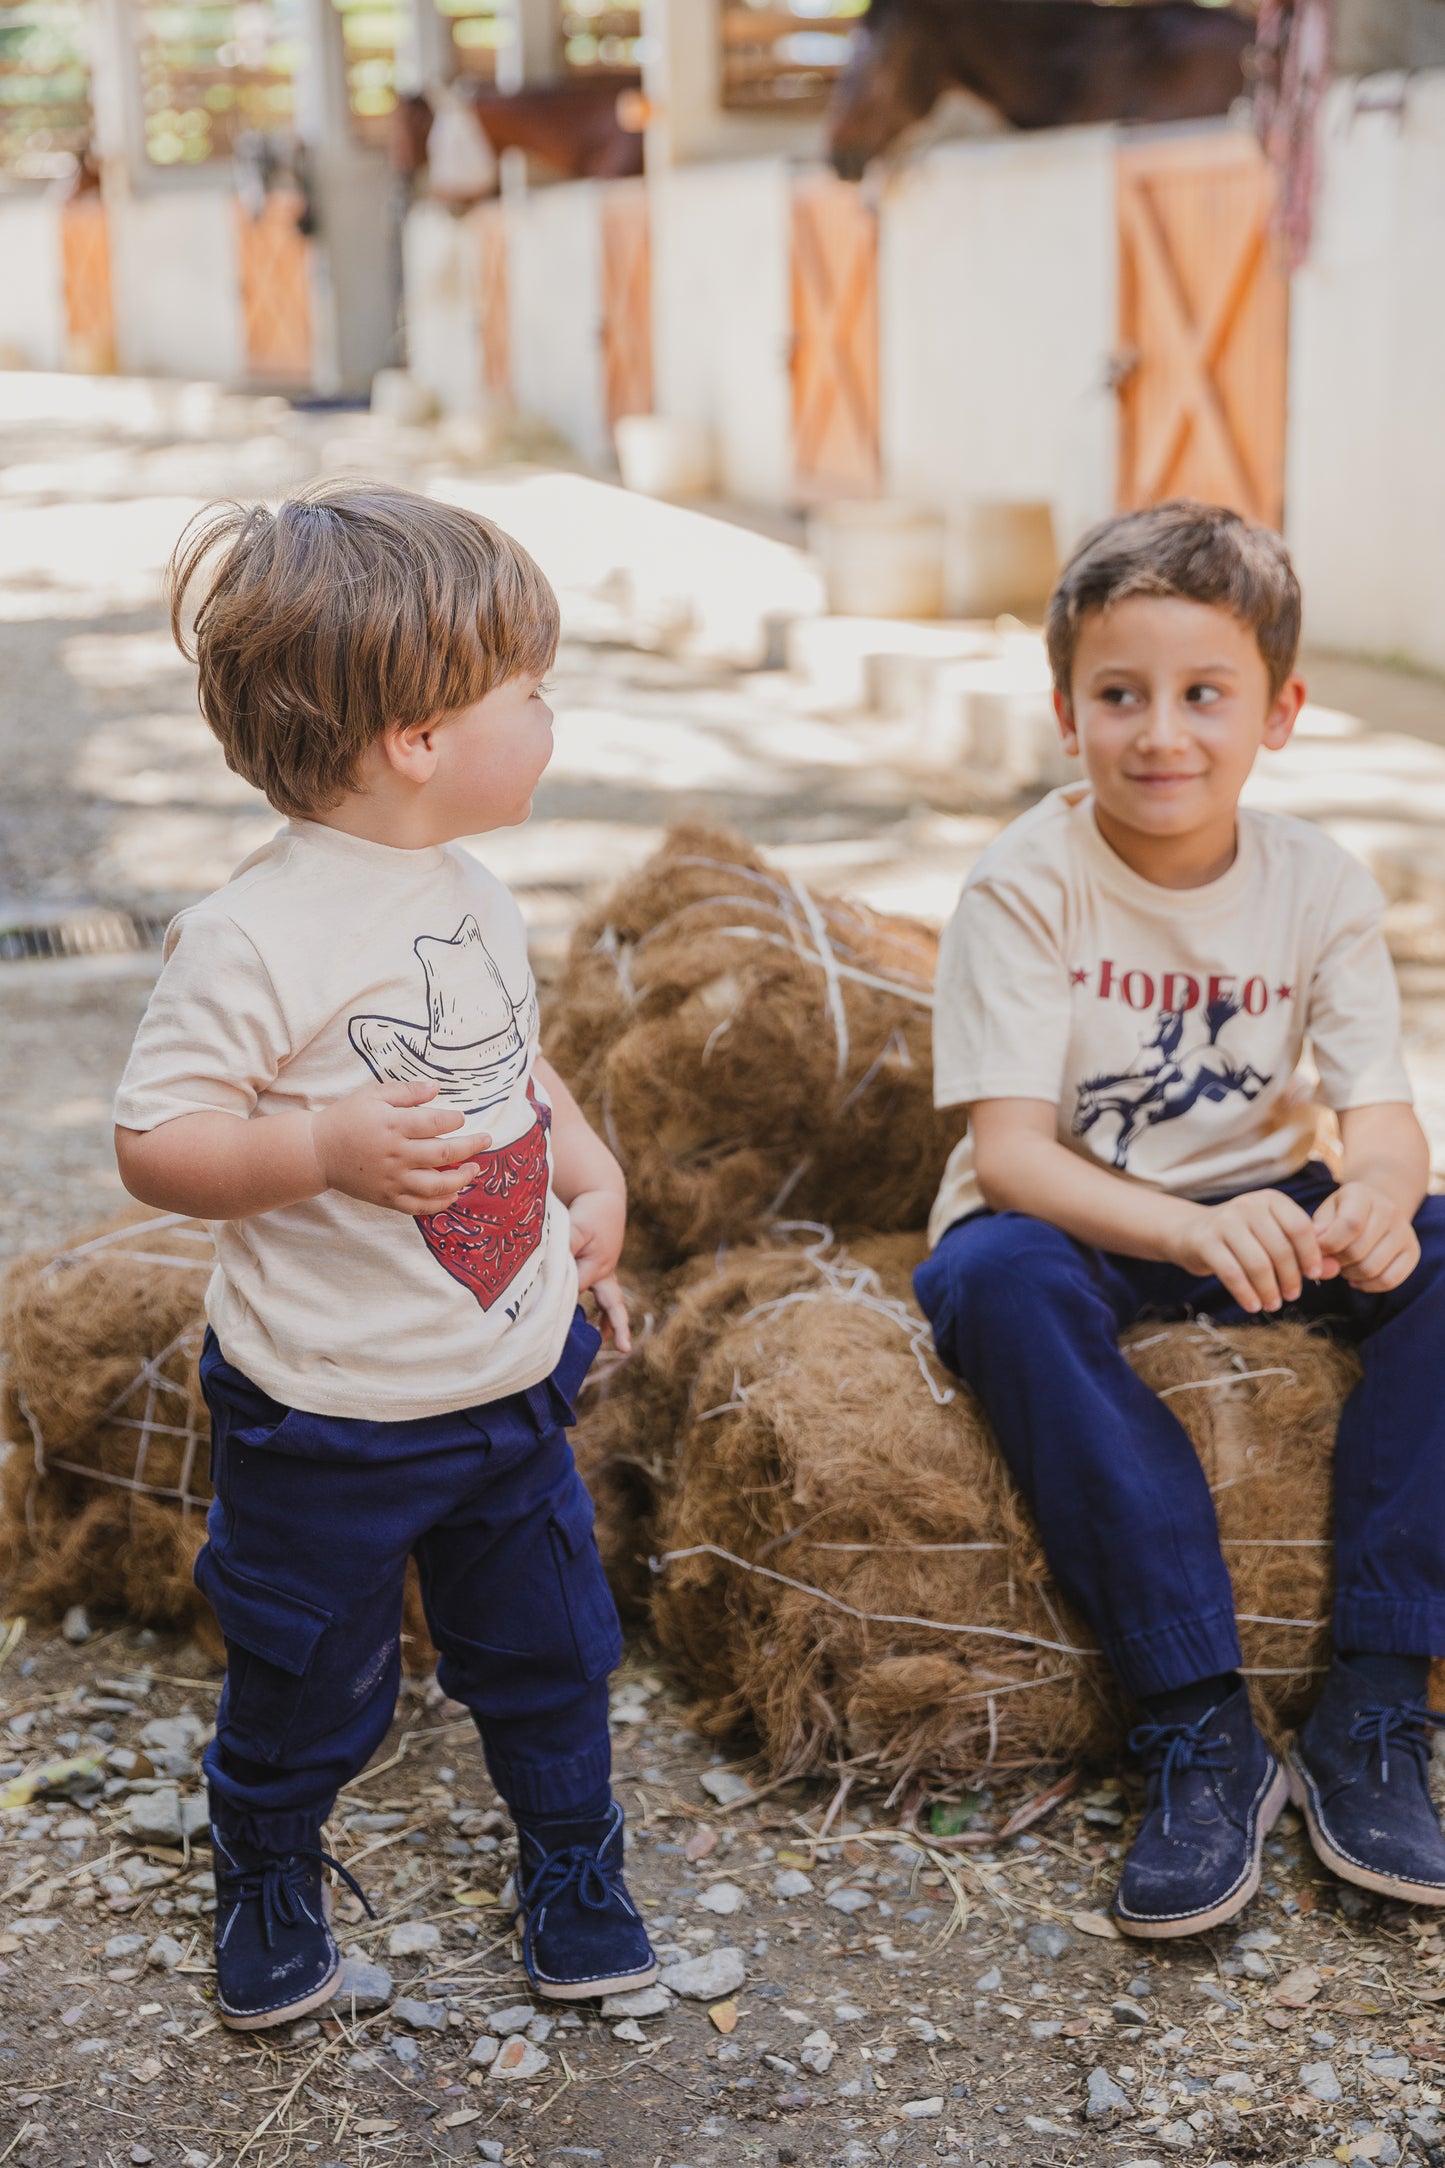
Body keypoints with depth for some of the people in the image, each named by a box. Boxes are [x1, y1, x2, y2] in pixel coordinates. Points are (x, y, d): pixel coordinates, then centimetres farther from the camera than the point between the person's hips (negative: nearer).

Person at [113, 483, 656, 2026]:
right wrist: (324, 1148, -34)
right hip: (327, 1420, -6)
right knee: (309, 1682, 14)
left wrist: (591, 1173, 7)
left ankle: (571, 1857, 44)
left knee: (549, 1649, 19)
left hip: (510, 1381, 6)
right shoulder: (253, 937, -23)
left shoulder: (473, 896, 2)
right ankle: (267, 1871, 42)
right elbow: (153, 1144, -20)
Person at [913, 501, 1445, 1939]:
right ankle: (1199, 1730, -32)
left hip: (1257, 1212, 3)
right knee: (994, 1273, -36)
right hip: (1072, 1223, -3)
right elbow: (1008, 1150, -23)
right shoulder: (1026, 886, -15)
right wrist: (1189, 1228, -41)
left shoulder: (1320, 887, -4)